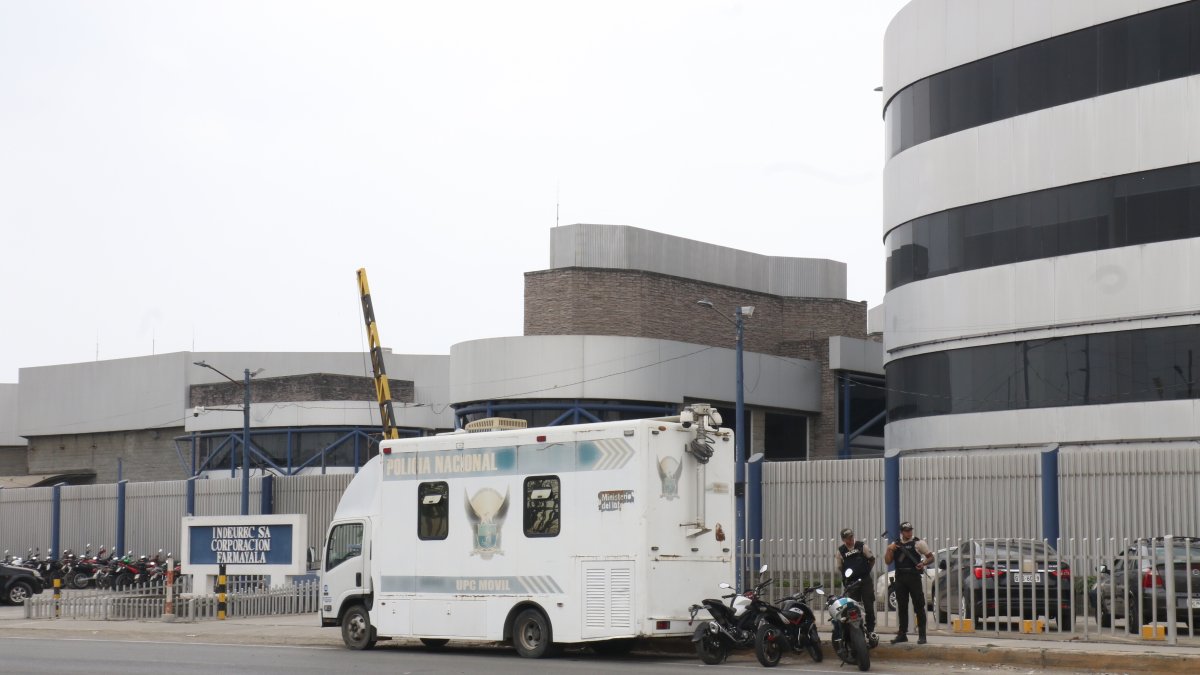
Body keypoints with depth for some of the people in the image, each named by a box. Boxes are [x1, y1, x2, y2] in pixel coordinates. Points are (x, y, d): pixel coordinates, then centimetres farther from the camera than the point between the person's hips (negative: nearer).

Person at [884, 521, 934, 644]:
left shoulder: (918, 543, 1)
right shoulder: (895, 544, 13)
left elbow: (931, 557, 2)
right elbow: (888, 561, 11)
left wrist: (924, 563, -18)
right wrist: (889, 550, -5)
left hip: (914, 577, -4)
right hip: (900, 578, 4)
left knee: (919, 606, -6)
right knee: (901, 607, 10)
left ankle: (922, 635, -4)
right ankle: (902, 634, 17)